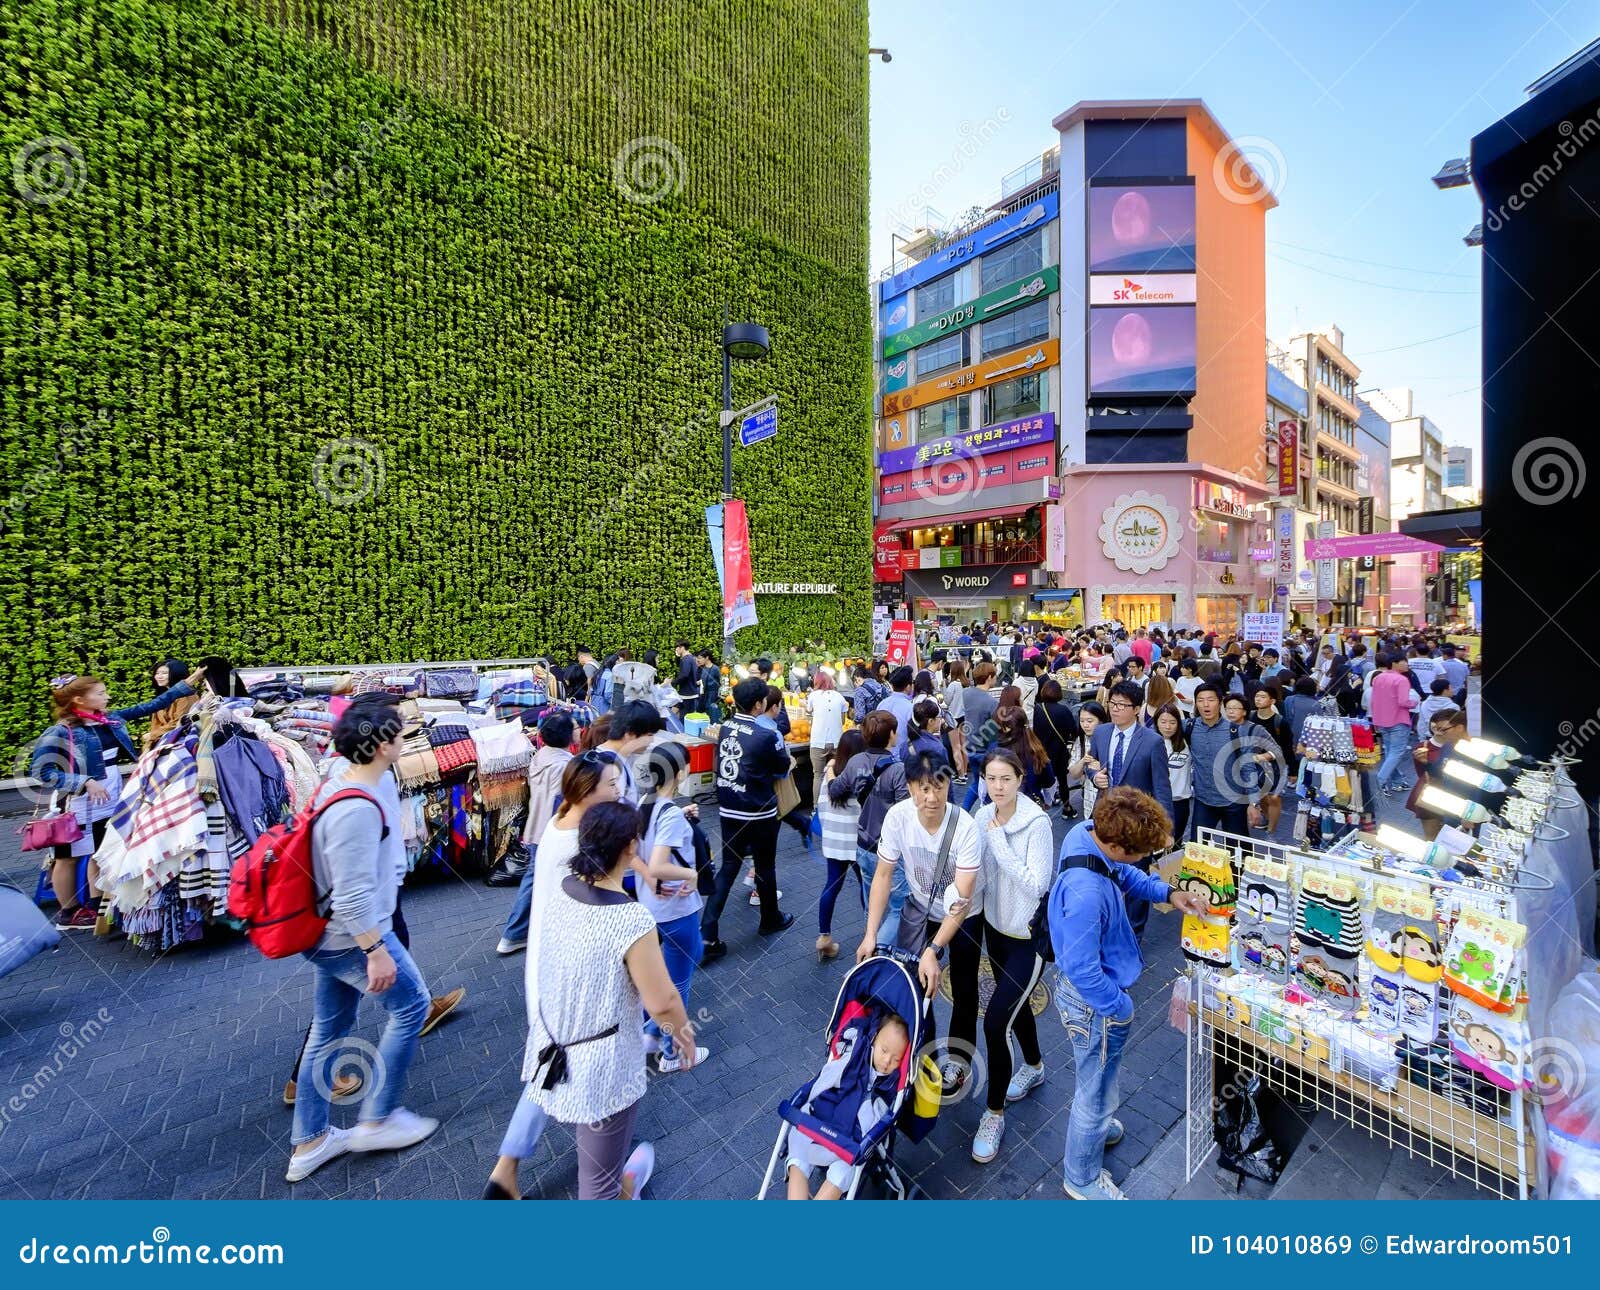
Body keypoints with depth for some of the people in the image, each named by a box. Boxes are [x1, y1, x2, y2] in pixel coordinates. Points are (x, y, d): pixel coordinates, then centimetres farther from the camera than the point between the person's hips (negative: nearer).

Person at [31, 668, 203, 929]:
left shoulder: (112, 719, 2)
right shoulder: (61, 731, -14)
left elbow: (152, 706, 7)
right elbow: (40, 770, -13)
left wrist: (189, 683, 4)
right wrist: (85, 782, -20)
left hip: (112, 801, 6)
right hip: (79, 806, -6)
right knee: (68, 857, 11)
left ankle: (95, 907, 28)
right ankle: (67, 913, 24)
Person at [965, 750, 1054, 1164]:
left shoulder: (1037, 822, -24)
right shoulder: (984, 815, -7)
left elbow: (1037, 885, -28)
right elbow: (977, 874, 2)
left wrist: (1000, 843, -29)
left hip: (1030, 936, -6)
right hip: (994, 925, 6)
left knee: (995, 1020, -7)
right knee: (1014, 1002, 26)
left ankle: (994, 1113, 16)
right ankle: (1034, 1067, 54)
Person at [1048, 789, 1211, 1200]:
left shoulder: (1086, 831, -16)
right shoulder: (1085, 895, -42)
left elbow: (1125, 875, 7)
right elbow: (1083, 971, -30)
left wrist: (1167, 892, -3)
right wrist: (1121, 1008, -15)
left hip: (1089, 986, 8)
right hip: (1093, 1001, -8)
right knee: (1096, 1089, 18)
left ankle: (1094, 1125, 62)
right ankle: (1082, 1178, 44)